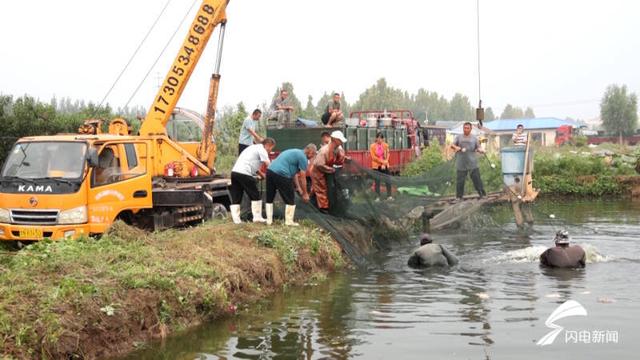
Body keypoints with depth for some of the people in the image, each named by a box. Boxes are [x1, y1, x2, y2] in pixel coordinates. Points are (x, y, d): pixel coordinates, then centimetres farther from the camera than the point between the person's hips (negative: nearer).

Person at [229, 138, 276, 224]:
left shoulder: (254, 147, 29)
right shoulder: (262, 150, 1)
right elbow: (268, 165, -7)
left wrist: (263, 175, 28)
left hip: (235, 171, 9)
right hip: (244, 174, -9)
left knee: (236, 198, 8)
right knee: (255, 195, 3)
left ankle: (236, 219, 5)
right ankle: (257, 217, 7)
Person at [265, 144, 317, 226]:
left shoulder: (295, 152, 26)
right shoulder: (303, 157, -1)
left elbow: (294, 173, 29)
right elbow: (302, 177, 0)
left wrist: (299, 188, 30)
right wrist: (305, 194, 9)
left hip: (269, 170, 9)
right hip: (281, 175, -9)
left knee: (269, 198, 19)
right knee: (290, 200, 6)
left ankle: (269, 220, 21)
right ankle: (289, 222, 11)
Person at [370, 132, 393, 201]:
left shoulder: (385, 145, 0)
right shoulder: (373, 146, -6)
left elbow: (387, 156, 1)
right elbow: (373, 157, -9)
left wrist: (384, 164, -10)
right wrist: (382, 161, -13)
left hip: (385, 166, 2)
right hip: (376, 166, -2)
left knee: (388, 181, -2)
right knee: (377, 182, 2)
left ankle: (389, 196, 5)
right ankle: (378, 197, 8)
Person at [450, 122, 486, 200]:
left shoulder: (474, 138, 11)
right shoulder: (458, 137, 10)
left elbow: (478, 147, 9)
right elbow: (452, 145, 2)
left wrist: (481, 150, -14)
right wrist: (456, 147, -21)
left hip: (473, 163, 0)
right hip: (461, 164, 0)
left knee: (477, 178, -3)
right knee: (460, 180, 2)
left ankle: (482, 193, 5)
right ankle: (459, 196, 12)